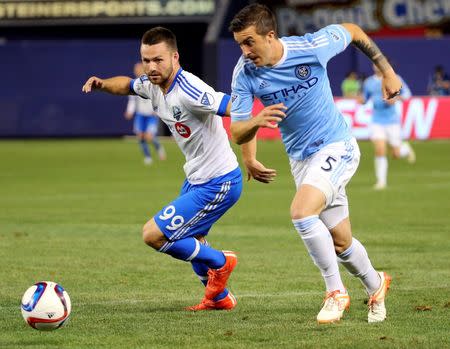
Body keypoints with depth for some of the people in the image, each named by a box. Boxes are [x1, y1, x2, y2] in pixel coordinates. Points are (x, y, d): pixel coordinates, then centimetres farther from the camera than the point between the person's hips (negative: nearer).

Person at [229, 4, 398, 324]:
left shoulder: (312, 47, -19)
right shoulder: (245, 74, -11)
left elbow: (353, 31, 2)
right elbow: (237, 132, -11)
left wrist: (387, 71, 8)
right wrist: (256, 122, -33)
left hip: (336, 148, -5)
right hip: (301, 161, 5)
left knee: (301, 212, -27)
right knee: (340, 243, 11)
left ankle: (336, 292, -12)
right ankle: (375, 285, 42)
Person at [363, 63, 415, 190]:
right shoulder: (369, 82, 5)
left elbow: (407, 93, 3)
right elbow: (364, 99, 16)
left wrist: (396, 98, -16)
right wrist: (361, 100, -8)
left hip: (392, 121, -1)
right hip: (377, 121, 1)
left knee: (396, 154, 3)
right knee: (380, 151, -14)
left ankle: (406, 148, 39)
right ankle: (381, 181, -2)